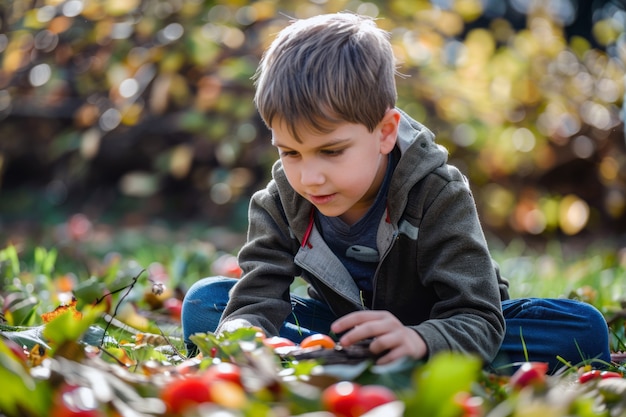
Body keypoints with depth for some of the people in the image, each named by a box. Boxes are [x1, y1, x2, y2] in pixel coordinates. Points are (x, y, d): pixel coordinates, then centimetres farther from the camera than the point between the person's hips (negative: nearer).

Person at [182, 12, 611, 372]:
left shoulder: (438, 196, -26)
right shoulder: (281, 202, -16)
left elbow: (477, 322, -33)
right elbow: (258, 299, -23)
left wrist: (416, 341, -57)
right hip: (340, 326, 2)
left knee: (584, 330, -29)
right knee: (203, 301, -16)